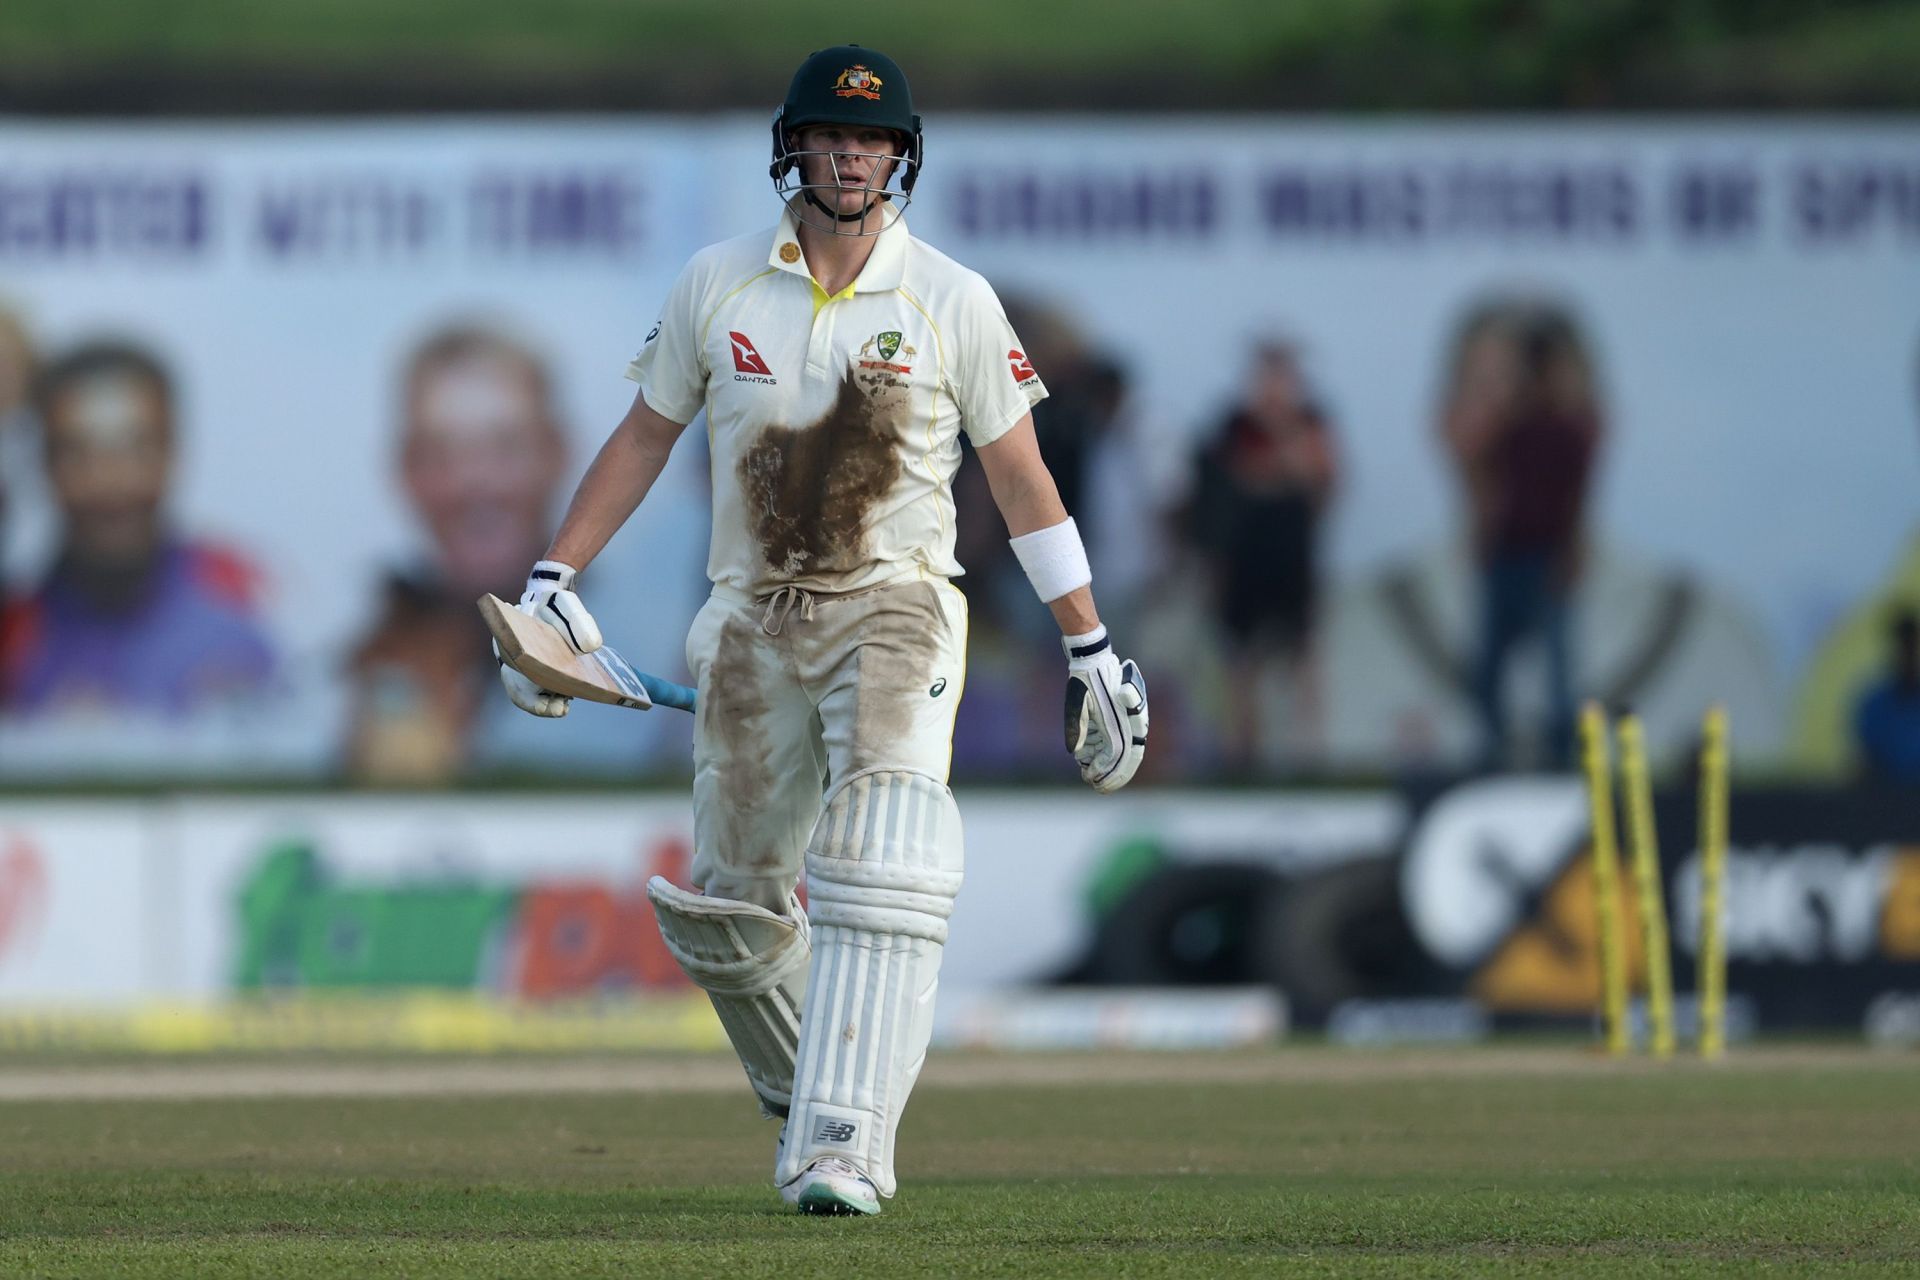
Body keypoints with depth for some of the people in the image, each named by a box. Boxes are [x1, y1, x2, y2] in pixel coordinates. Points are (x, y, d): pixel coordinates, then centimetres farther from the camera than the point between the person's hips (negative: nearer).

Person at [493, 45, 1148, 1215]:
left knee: (880, 869, -24)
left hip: (895, 609, -3)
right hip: (753, 624, 3)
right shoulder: (716, 287, 4)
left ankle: (845, 1148, -29)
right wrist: (553, 578, 5)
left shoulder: (953, 302, -2)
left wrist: (1091, 647, 2)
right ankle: (809, 1100, 35)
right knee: (727, 911, 8)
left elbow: (1021, 477, 3)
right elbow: (646, 437, 13)